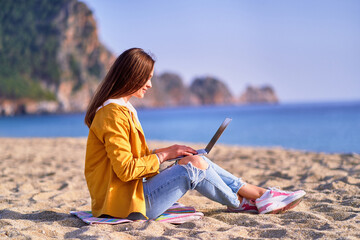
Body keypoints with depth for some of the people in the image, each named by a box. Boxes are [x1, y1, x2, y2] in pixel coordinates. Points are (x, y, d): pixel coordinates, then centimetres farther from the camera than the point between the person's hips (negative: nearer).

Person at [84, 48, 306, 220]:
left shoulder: (124, 109, 15)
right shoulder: (113, 114, -18)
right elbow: (126, 169, -22)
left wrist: (168, 152, 3)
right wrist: (163, 155, -11)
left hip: (134, 192, 10)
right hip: (125, 203, -10)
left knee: (196, 159, 5)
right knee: (195, 166, -14)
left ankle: (260, 194, 7)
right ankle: (239, 203, 10)